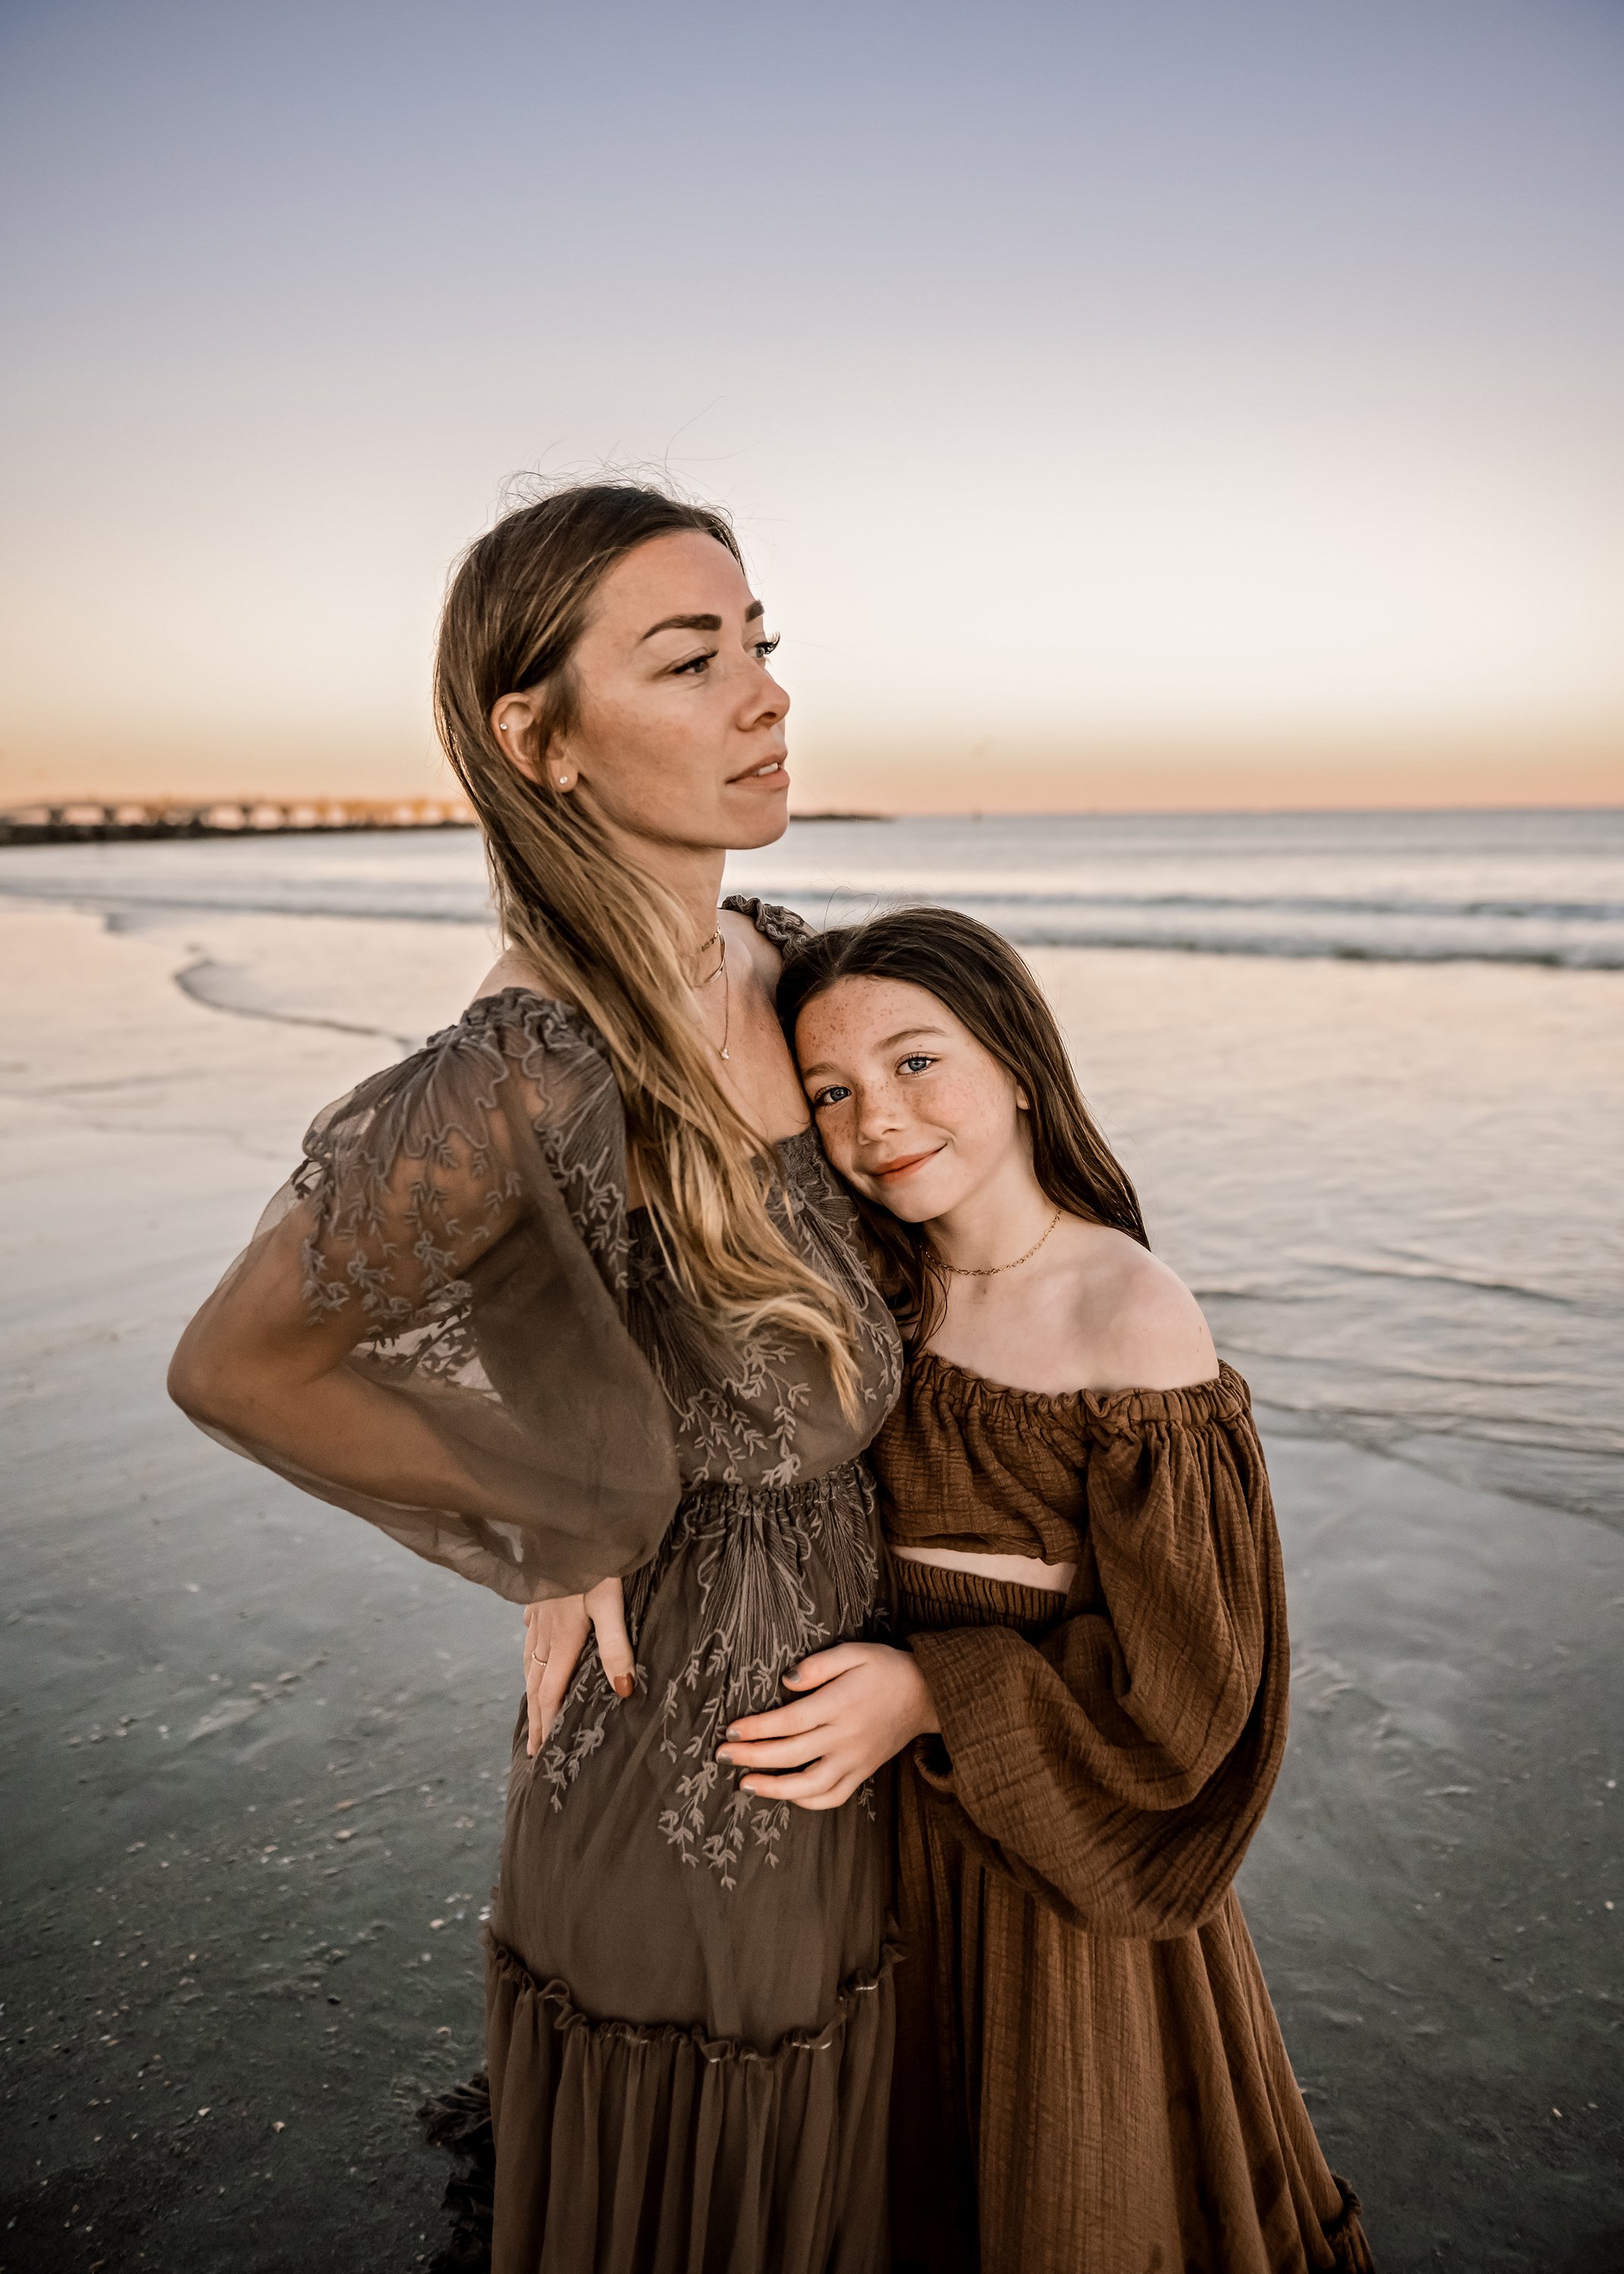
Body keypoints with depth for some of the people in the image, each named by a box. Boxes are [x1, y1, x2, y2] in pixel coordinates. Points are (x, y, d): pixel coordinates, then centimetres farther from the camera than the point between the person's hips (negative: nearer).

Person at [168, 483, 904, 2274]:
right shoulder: (529, 1077, -32)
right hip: (682, 1773, -6)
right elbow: (233, 1364, -20)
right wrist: (558, 1543, -12)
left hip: (842, 1699, 7)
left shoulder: (776, 959, -6)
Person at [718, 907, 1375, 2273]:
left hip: (1065, 1839, -5)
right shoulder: (870, 1294, -5)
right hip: (890, 1816, 5)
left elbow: (1178, 1679, -20)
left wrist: (934, 1695, -25)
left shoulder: (1133, 1318, -23)